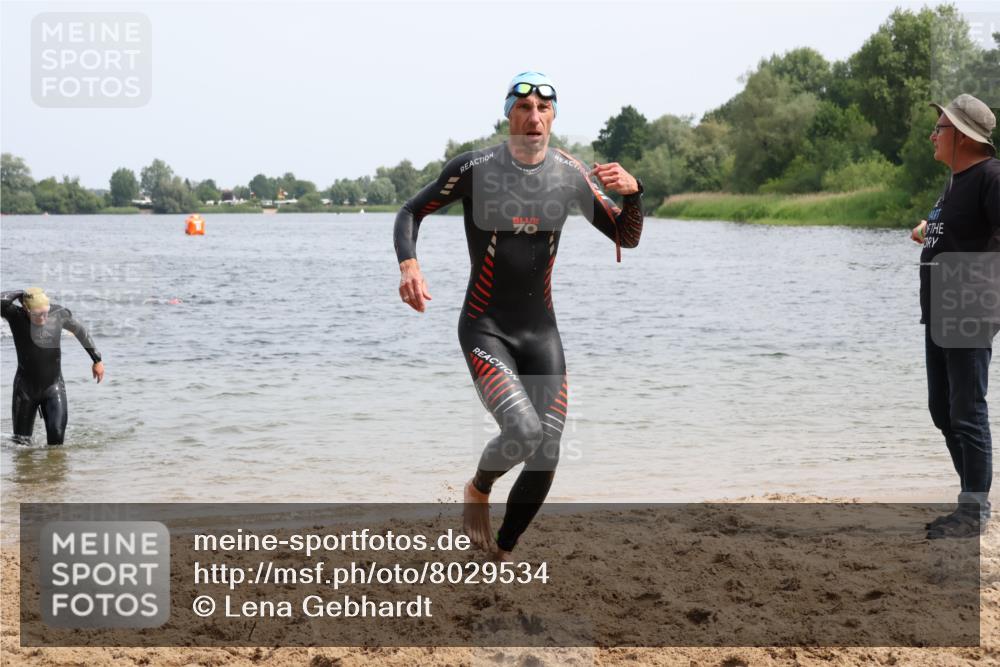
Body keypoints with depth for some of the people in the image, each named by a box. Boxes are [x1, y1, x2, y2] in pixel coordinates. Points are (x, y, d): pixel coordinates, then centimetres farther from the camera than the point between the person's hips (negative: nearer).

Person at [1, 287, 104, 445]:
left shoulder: (59, 313, -7)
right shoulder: (16, 316, -14)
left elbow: (80, 331, 10)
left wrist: (97, 360, 15)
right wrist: (21, 294, -17)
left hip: (53, 386, 1)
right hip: (25, 387, 0)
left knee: (57, 432, -18)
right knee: (21, 441, 6)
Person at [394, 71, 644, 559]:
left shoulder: (570, 174, 0)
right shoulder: (475, 169, -10)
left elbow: (626, 238, 4)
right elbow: (411, 212, 1)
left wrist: (632, 192, -17)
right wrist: (408, 265, -19)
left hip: (542, 332, 4)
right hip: (485, 330, -4)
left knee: (547, 453, 0)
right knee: (523, 431, -24)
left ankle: (502, 553, 22)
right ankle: (478, 491, 11)